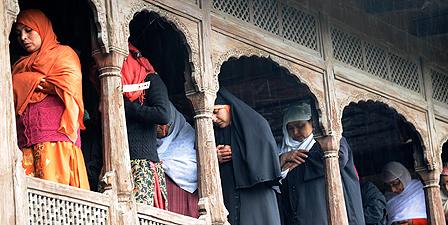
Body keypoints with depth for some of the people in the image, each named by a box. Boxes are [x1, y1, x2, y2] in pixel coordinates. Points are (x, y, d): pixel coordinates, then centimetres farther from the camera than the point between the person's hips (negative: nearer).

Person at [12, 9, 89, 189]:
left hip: (55, 136, -5)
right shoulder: (21, 65, 31)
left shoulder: (63, 53, 14)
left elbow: (68, 86, -5)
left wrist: (28, 82, 1)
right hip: (25, 140, 5)